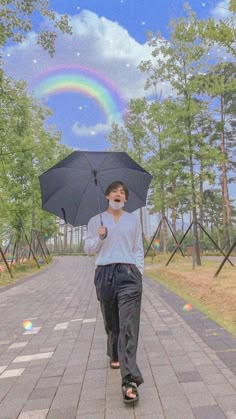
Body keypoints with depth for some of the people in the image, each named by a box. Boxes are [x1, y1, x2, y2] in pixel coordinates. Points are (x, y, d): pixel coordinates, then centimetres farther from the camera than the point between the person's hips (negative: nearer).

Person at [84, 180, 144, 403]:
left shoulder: (133, 220, 10)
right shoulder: (95, 220, 8)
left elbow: (139, 249, 11)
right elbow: (88, 249, 9)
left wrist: (139, 272, 2)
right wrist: (99, 238, -10)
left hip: (128, 273, -1)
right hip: (104, 273, 1)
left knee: (129, 326, -10)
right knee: (111, 322, 15)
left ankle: (130, 381, -9)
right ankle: (114, 356, 43)